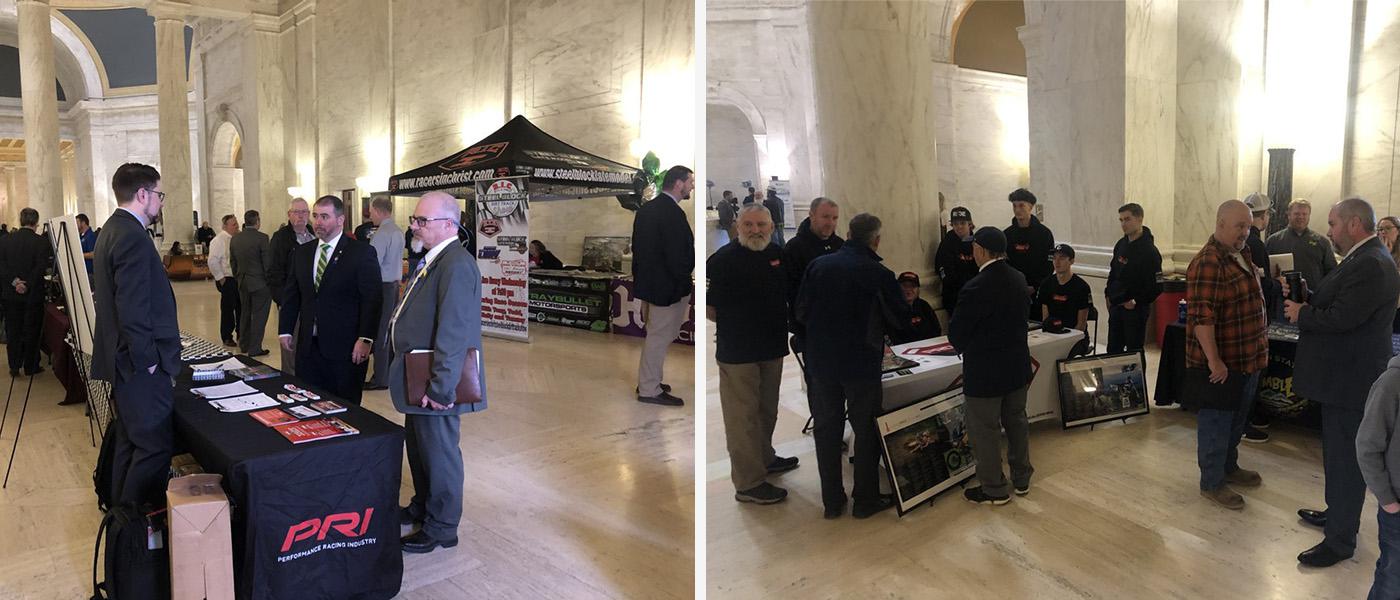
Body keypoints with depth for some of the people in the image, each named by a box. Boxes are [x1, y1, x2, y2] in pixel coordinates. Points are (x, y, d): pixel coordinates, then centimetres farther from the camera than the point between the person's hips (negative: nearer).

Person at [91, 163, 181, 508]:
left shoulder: (112, 229, 14)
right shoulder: (132, 237, -19)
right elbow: (133, 310, -24)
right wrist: (147, 360, -16)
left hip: (124, 361, 11)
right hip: (142, 365, -11)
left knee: (129, 441, 19)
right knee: (155, 447, -4)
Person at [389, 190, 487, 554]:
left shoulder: (456, 265, -23)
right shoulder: (432, 261, 10)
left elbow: (453, 333, -27)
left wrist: (440, 388, -26)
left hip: (435, 385, -10)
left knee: (439, 454, 5)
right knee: (417, 446, 24)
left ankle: (441, 528, 22)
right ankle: (422, 507, 43)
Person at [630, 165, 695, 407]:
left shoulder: (646, 208, 9)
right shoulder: (673, 213, -21)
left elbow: (637, 247, 13)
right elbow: (677, 256, -22)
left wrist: (641, 277, 17)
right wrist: (685, 283, -11)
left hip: (647, 283, 9)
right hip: (668, 287, -9)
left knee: (655, 335, 21)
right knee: (659, 337, 1)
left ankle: (647, 380, 31)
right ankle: (649, 390, 11)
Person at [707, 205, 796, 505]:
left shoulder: (778, 253, 7)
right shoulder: (723, 259, -14)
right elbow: (707, 307, -13)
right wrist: (734, 324, -4)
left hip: (773, 348, 8)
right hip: (738, 353, -7)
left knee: (767, 410, 22)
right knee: (743, 416, -1)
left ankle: (764, 458, 41)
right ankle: (748, 483, 7)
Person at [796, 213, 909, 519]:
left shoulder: (818, 265, -4)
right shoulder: (879, 274, -12)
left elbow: (801, 312, 1)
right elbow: (900, 320, -4)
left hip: (820, 363, 3)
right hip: (862, 364, -3)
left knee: (826, 430, 13)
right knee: (866, 430, 12)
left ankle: (832, 501, 22)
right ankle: (866, 499, 21)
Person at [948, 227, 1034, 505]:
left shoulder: (976, 288, -25)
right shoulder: (1019, 279, -1)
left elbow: (956, 333, -16)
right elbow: (1014, 318, 10)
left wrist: (965, 347, 5)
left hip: (985, 372, -8)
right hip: (1018, 366, 8)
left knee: (985, 430, 7)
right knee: (1016, 422, 21)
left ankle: (994, 490, 20)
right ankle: (1022, 479, 36)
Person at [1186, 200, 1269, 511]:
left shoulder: (1241, 255, 10)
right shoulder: (1208, 264, -22)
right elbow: (1202, 318, -27)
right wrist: (1214, 360, -28)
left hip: (1247, 358, 9)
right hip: (1220, 363, -9)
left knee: (1237, 418, 22)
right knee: (1216, 421, 4)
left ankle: (1229, 467, 39)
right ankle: (1212, 483, 16)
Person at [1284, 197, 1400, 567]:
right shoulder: (1364, 259, 11)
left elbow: (1341, 318, -28)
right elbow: (1335, 304, 13)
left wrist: (1301, 314, -13)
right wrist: (1307, 296, -3)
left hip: (1350, 379, -11)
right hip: (1345, 374, 11)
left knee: (1344, 458, 0)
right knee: (1340, 453, 23)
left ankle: (1340, 540, 10)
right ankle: (1339, 514, 39)